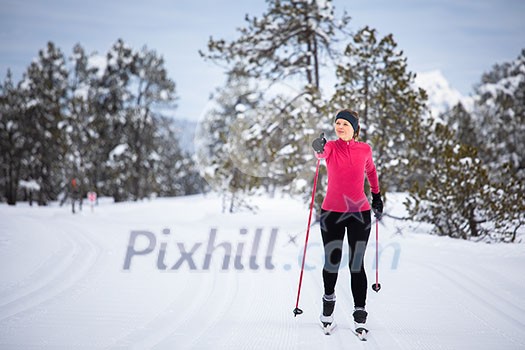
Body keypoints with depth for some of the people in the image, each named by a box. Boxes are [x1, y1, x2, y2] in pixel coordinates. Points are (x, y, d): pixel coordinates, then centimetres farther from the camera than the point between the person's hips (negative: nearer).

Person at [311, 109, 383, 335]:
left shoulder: (365, 149, 2)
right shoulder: (331, 147, -3)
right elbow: (322, 154, -27)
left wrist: (377, 197, 24)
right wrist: (319, 149, -50)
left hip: (360, 213, 0)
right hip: (332, 212, 0)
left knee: (357, 265, -2)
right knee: (332, 261, 7)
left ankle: (360, 313, 5)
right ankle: (328, 299, 34)